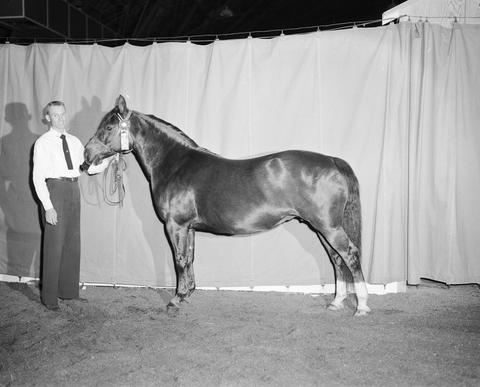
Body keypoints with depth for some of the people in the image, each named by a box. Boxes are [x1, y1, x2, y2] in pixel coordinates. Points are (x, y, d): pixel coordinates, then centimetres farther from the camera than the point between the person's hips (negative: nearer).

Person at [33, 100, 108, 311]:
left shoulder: (74, 141, 13)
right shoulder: (43, 143, -4)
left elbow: (89, 167, 12)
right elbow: (38, 177, -9)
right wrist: (48, 207, -17)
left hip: (73, 190, 6)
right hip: (54, 189, -6)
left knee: (73, 243, 11)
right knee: (54, 244, -3)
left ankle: (69, 291, 24)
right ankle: (49, 297, 9)